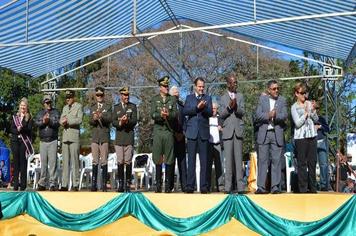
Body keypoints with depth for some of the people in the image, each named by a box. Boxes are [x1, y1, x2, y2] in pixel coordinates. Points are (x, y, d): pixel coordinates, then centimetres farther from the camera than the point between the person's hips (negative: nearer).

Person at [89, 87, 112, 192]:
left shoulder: (108, 106, 7)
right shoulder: (92, 107, 16)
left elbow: (109, 119, -6)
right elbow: (90, 122, 7)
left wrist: (102, 116, -24)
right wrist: (94, 118, -15)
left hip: (105, 136, -2)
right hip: (95, 136, 2)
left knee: (104, 161, -5)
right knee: (95, 161, 2)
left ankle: (104, 185, -2)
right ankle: (94, 184, 3)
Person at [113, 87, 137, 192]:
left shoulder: (133, 106, 11)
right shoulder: (116, 107, 15)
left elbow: (134, 121, 2)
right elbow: (113, 122, 7)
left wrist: (127, 121, -18)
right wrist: (120, 122, -14)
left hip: (129, 136, -1)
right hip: (119, 137, 1)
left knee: (128, 161, -4)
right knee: (120, 162, 0)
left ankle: (128, 184, 1)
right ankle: (120, 184, 4)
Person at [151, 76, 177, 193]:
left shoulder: (173, 99, 12)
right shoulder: (154, 99, 10)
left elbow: (175, 114, 1)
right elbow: (152, 114, -2)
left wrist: (168, 114, -19)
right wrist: (160, 115, -21)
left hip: (169, 131, 0)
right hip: (158, 130, 0)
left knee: (169, 159, -1)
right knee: (158, 159, 1)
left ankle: (168, 185, 5)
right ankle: (158, 184, 8)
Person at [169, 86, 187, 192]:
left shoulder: (181, 105, 12)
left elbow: (184, 120, 13)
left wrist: (183, 132, 0)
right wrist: (174, 133, -8)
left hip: (180, 136, 3)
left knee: (182, 160, 3)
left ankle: (184, 185, 5)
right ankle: (169, 185, 5)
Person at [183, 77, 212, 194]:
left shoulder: (207, 98, 13)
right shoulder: (189, 97, 14)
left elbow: (210, 113, 0)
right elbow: (185, 111, -2)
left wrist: (204, 107, -18)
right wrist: (197, 107, -14)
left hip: (204, 132, 0)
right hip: (192, 132, 0)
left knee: (204, 160, -1)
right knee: (191, 160, -1)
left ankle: (204, 186, 1)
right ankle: (190, 186, 0)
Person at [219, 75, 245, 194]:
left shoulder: (240, 96, 14)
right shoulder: (223, 98, 10)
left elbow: (242, 112, 3)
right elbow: (221, 114, 3)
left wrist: (236, 107, -17)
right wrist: (229, 107, -14)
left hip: (238, 130, 1)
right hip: (227, 130, -1)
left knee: (238, 158, -3)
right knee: (228, 159, -3)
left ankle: (240, 186, -3)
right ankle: (228, 186, -1)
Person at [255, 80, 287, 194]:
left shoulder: (282, 100, 8)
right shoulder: (262, 99, 8)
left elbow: (284, 116, -4)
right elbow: (258, 115, -2)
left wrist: (275, 115, -20)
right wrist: (268, 115, -17)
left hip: (277, 134, 0)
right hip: (264, 133, 0)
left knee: (276, 161, -1)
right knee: (262, 160, 0)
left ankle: (275, 186, 4)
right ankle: (261, 187, 3)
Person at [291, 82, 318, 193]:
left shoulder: (309, 103, 10)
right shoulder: (294, 107, -1)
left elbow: (316, 119, 7)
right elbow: (297, 123, -9)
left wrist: (313, 110, -9)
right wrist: (306, 113, -14)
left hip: (312, 136, 4)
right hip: (301, 137, -4)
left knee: (312, 162, 6)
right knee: (302, 163, -2)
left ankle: (312, 187, 14)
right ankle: (303, 188, 2)